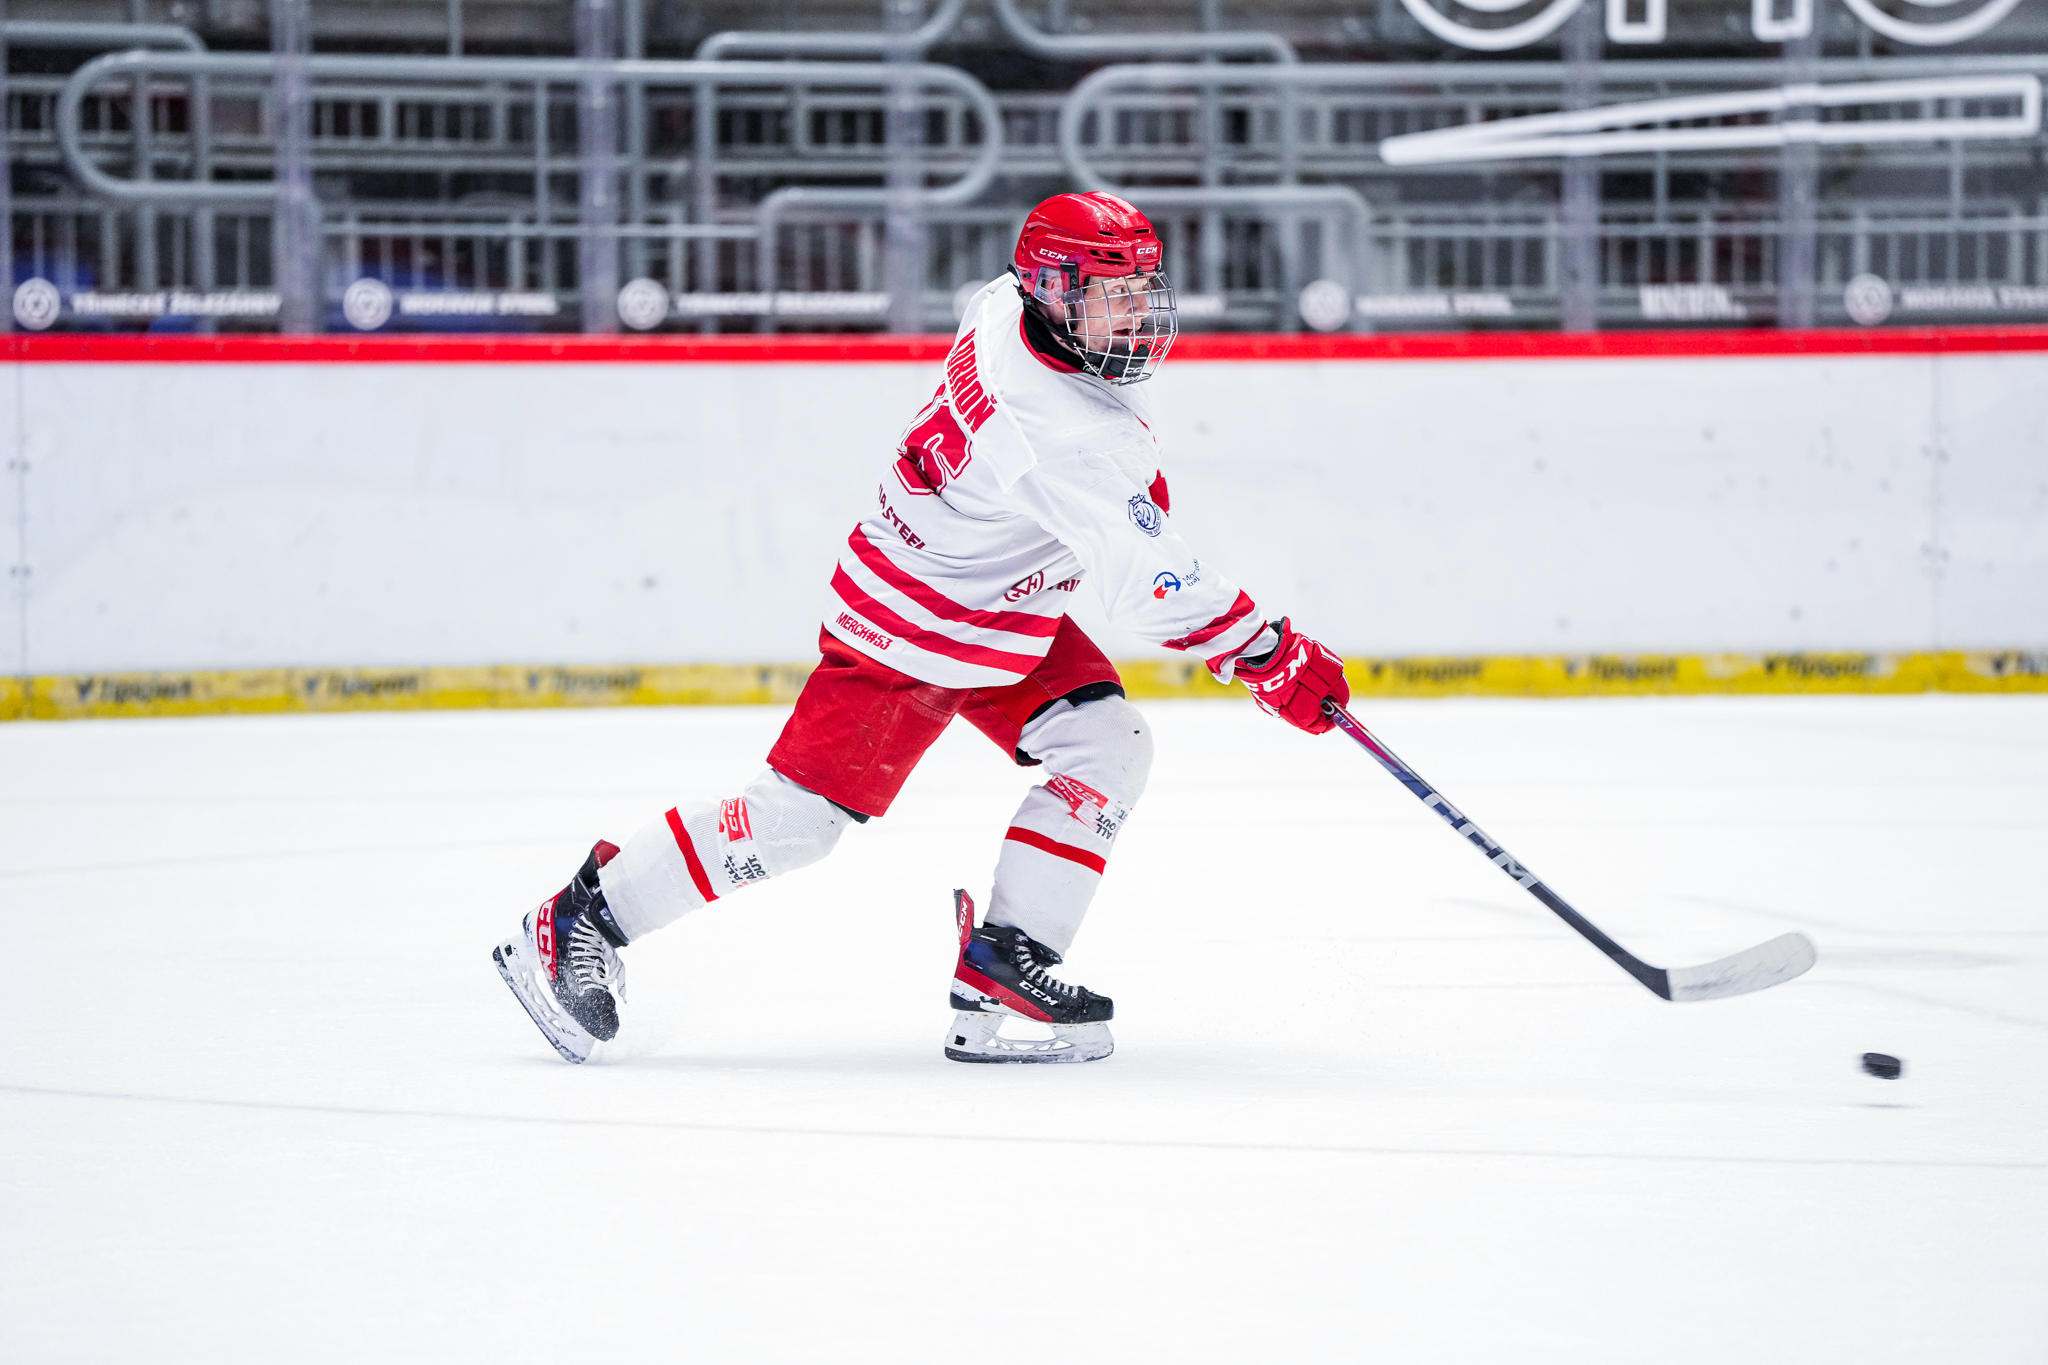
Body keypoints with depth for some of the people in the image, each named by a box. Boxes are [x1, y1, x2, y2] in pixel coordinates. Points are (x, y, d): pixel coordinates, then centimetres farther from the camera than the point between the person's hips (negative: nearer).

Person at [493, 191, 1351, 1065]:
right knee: (800, 815, -5)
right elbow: (1148, 583, -35)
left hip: (1004, 610, 10)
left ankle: (1001, 968, -6)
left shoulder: (1009, 307, -7)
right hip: (909, 636, -10)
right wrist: (1271, 660, -29)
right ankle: (584, 920, 10)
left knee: (1108, 748, -4)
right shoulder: (1065, 435, -34)